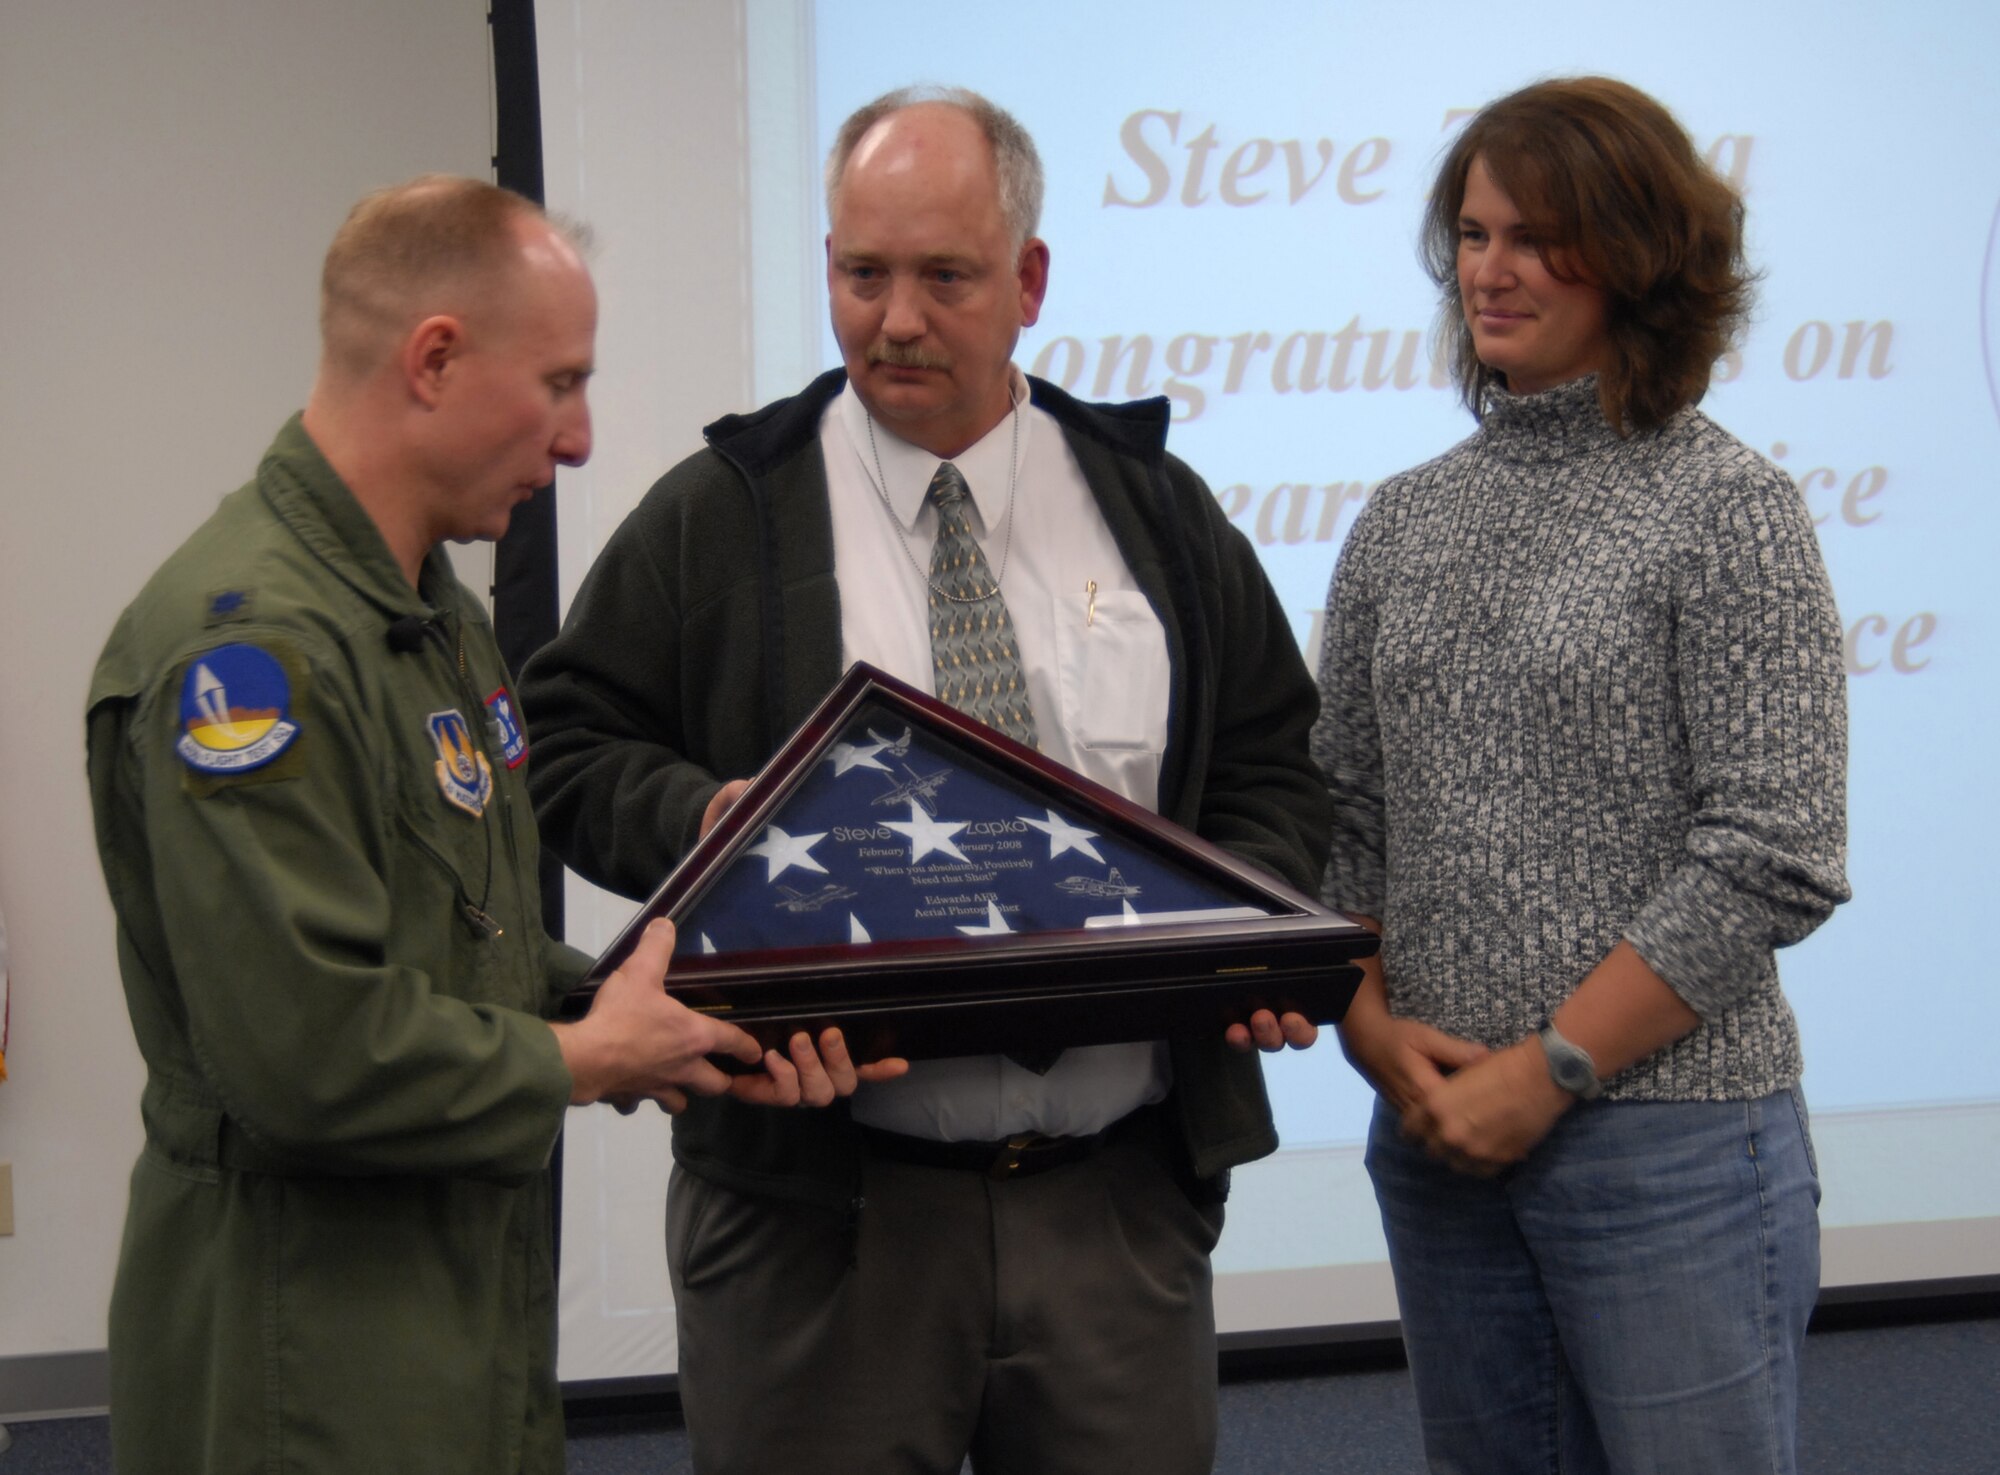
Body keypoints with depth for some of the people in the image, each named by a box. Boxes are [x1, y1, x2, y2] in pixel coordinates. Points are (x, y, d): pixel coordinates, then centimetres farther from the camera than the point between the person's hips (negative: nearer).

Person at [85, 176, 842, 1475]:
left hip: (474, 1300, 10)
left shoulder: (439, 615, 14)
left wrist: (635, 1018, 3)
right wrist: (582, 1059, -13)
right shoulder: (252, 641, -21)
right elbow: (306, 1050, -27)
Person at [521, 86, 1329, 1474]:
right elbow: (574, 745, 4)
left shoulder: (1153, 506, 10)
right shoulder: (719, 515, 2)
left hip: (1123, 1195, 3)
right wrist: (700, 821, -16)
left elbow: (1268, 760, 15)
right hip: (822, 1206, -2)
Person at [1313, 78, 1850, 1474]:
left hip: (1671, 1135, -5)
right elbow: (1340, 814, 13)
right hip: (1440, 1136, 5)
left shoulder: (1728, 509, -6)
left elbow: (1774, 857, -12)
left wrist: (1552, 1068, -13)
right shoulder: (1403, 522, 10)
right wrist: (1372, 1024, -4)